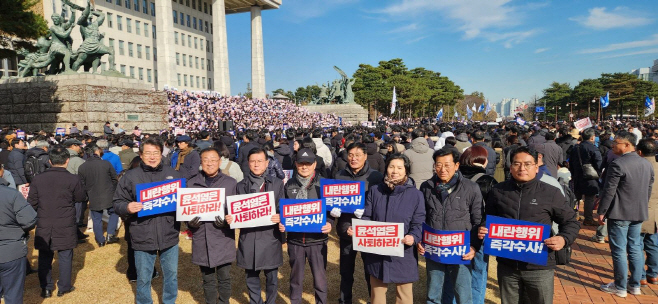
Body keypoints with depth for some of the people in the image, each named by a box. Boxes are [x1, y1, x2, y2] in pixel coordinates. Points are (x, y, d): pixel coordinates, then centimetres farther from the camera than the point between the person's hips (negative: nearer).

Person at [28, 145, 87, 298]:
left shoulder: (38, 179, -4)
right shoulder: (73, 179, -13)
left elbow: (32, 203, 2)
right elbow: (82, 198, 0)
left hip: (44, 226, 2)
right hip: (65, 227, -2)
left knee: (45, 257, 15)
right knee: (65, 257, 11)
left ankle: (46, 288, 24)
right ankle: (64, 287, 20)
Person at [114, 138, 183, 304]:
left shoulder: (173, 174, 4)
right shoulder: (130, 176, -2)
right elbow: (117, 203, 0)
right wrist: (127, 207, -21)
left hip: (169, 236, 2)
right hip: (143, 238, -2)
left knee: (172, 275, 17)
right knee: (143, 278, 14)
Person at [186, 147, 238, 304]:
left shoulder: (231, 183, 2)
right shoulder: (192, 183, 6)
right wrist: (190, 222, -9)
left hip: (223, 239, -1)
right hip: (202, 239, 2)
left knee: (224, 278, 7)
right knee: (207, 279, 13)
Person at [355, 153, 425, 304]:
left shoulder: (416, 194, -5)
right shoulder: (375, 191, 2)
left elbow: (419, 224, -8)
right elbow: (367, 218, 4)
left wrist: (413, 237, -28)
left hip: (403, 254, -2)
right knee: (377, 291, 19)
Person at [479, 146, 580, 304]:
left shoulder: (551, 193, -5)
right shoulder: (498, 191, 2)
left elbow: (571, 221, 4)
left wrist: (564, 239, -15)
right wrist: (483, 230, -6)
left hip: (540, 267, -2)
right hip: (507, 266, 2)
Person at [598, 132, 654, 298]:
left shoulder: (617, 164, -18)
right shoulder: (647, 164, 6)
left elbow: (608, 191, -17)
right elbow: (649, 189, 13)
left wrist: (601, 211, -9)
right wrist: (642, 206, 23)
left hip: (619, 213, -7)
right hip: (639, 213, 8)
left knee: (619, 251, 2)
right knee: (635, 249, 16)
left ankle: (620, 287, 12)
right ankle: (635, 285, 26)